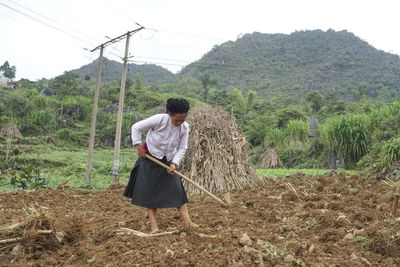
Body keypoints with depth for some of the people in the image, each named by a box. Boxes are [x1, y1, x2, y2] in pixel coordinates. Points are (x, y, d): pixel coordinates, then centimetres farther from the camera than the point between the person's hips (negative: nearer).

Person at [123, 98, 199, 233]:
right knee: (149, 191, 0)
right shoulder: (159, 119, -25)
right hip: (149, 158, -3)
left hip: (168, 161, 3)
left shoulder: (185, 127, -13)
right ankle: (153, 223, 9)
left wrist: (174, 163, -19)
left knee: (177, 190, -2)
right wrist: (138, 146, -16)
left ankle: (187, 221, 2)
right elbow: (136, 127, -14)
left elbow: (182, 148, -6)